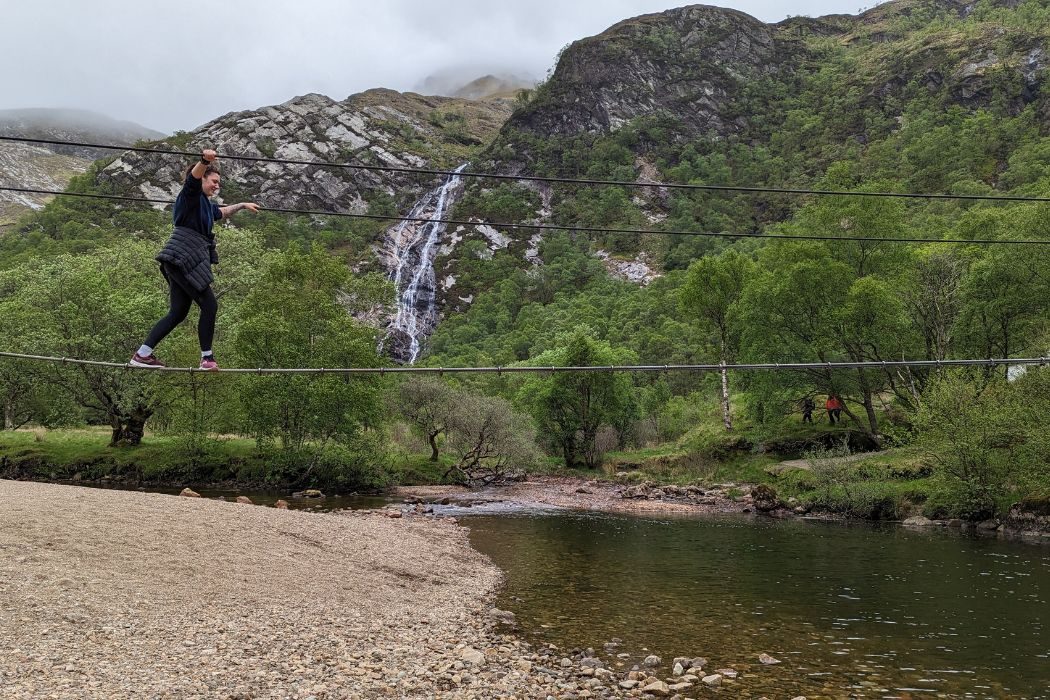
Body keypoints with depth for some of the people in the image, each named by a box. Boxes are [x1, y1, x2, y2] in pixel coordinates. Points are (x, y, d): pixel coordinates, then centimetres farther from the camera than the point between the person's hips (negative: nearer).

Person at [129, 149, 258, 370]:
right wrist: (204, 161, -42)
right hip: (183, 258, -10)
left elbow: (222, 212, 48)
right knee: (209, 306, -8)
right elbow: (194, 177, -23)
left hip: (188, 261, 10)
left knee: (178, 313, 8)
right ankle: (207, 357, -2)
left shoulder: (206, 204, 27)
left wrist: (242, 205, 56)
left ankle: (142, 354, 9)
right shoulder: (191, 195, 0)